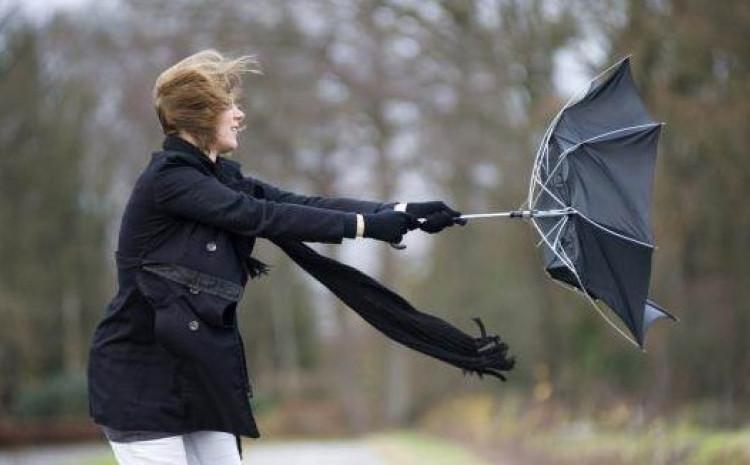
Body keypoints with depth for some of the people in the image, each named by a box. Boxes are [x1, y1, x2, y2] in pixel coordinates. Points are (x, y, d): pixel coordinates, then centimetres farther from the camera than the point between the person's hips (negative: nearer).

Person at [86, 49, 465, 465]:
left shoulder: (220, 177, 11)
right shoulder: (167, 179, -15)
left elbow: (303, 204, 3)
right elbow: (264, 217, -20)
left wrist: (402, 212, -6)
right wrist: (367, 225, -18)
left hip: (197, 371, 8)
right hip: (141, 376, -8)